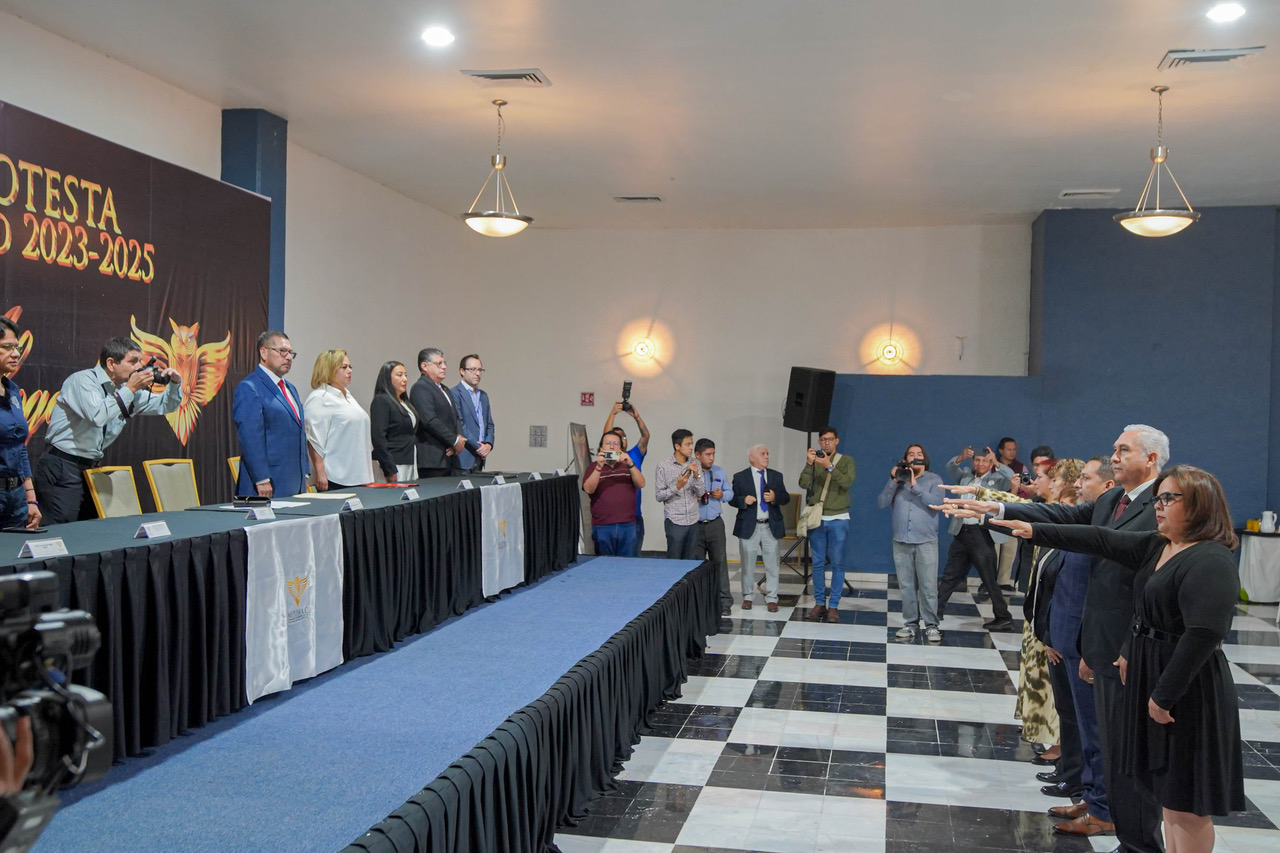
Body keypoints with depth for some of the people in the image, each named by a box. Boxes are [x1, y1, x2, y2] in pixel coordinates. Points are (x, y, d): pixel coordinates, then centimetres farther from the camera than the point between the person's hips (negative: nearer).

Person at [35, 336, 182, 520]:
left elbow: (164, 406, 19)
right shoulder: (82, 380, -13)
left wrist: (175, 383, -1)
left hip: (90, 467, 8)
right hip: (62, 467, -8)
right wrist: (130, 389, -22)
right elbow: (98, 416, -30)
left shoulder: (126, 389, 9)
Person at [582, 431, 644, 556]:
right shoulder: (593, 467, 9)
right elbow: (589, 489, -7)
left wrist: (630, 464, -15)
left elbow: (641, 484, -1)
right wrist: (599, 467, -18)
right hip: (602, 527, -1)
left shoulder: (628, 466, 15)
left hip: (627, 526, 1)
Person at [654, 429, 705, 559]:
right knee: (673, 560, -1)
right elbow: (659, 496, -6)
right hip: (674, 520, -4)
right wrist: (677, 486, -20)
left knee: (689, 561, 7)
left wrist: (697, 476, -14)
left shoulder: (695, 464, 6)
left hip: (693, 520, 4)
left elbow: (700, 493, 3)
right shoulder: (664, 466, -6)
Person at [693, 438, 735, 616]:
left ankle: (724, 602, 4)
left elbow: (730, 493, 19)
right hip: (694, 526, -3)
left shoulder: (719, 472, 11)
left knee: (720, 561, -1)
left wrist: (722, 495, -2)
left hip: (715, 524, 3)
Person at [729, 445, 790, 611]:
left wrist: (775, 497, -13)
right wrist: (744, 500, -18)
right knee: (747, 565, 6)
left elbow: (786, 498, 7)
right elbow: (732, 499, 1)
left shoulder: (776, 476, 9)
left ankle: (771, 598, 11)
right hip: (749, 527, -2)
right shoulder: (740, 477, 2)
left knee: (772, 565, 3)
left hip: (771, 526, 2)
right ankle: (748, 597, 19)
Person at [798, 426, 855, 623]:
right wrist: (809, 464, -22)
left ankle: (833, 606, 4)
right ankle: (819, 603, 15)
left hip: (838, 519, -2)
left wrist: (829, 466, -27)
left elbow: (847, 482, -17)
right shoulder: (814, 461, 6)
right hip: (817, 518, 2)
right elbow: (803, 483, -9)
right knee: (818, 563, 7)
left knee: (837, 564, -1)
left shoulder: (846, 461, 1)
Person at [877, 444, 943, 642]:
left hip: (926, 542, -3)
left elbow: (936, 503, -12)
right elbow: (882, 503, 1)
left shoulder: (934, 480, 5)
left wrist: (915, 486, -16)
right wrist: (893, 481, -8)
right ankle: (910, 623, 12)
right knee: (906, 586, 4)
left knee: (928, 587, -5)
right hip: (901, 542, 3)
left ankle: (931, 626, 1)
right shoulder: (898, 479, 12)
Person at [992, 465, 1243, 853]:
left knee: (1185, 799, 0)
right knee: (1168, 791, 16)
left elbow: (1205, 634, -25)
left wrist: (1164, 695, -22)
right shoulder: (1156, 546, 8)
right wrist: (1035, 531, 5)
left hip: (1187, 688, -9)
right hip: (1152, 675, 9)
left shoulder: (1212, 562, -19)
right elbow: (1100, 540, 10)